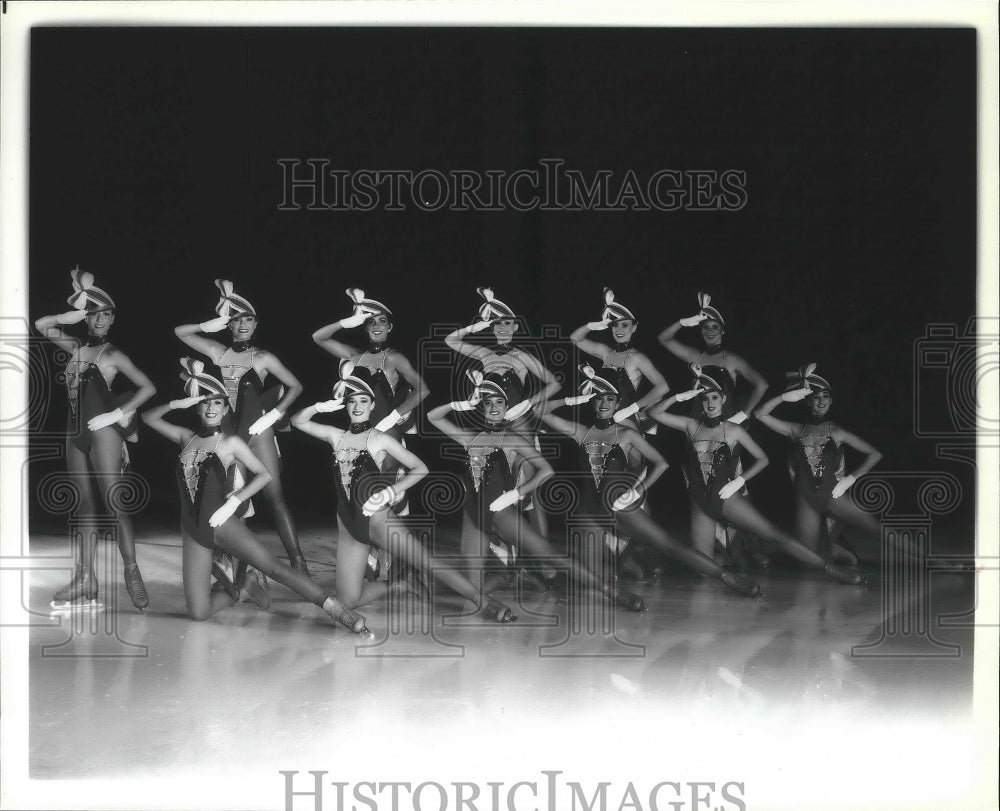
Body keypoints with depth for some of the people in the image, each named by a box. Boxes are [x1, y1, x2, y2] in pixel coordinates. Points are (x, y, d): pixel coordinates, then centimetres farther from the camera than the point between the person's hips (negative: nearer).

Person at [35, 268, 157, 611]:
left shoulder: (113, 355, -3)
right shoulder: (76, 347, 12)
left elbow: (148, 387, -7)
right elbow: (42, 325, 16)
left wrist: (117, 414, -11)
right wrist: (73, 315, 5)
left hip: (102, 429, -6)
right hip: (76, 431, 6)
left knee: (114, 500, -13)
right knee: (85, 506, 5)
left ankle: (132, 572, -13)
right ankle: (84, 579, 5)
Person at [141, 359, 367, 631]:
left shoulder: (230, 442, -1)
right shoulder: (186, 437, 8)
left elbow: (264, 474, -2)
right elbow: (148, 418, 11)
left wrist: (233, 502, -12)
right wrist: (176, 404, -5)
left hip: (221, 524, -3)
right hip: (191, 530, 3)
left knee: (272, 567, -23)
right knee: (199, 613, -4)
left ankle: (337, 609, -28)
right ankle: (234, 592, 28)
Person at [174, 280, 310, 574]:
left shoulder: (263, 358, 0)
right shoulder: (218, 352, 7)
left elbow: (295, 386, 3)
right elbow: (179, 332, 12)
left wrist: (273, 415, -6)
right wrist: (208, 326, -2)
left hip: (257, 432, -3)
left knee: (274, 495, -9)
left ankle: (298, 562, -11)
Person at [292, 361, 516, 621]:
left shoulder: (380, 439, -3)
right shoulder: (336, 436, 8)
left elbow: (420, 468, -3)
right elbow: (298, 421, 11)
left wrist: (390, 492, -13)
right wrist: (320, 407, -7)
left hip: (375, 519, -4)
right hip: (347, 525, 5)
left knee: (429, 563, -17)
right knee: (350, 600, 1)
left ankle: (483, 601, -15)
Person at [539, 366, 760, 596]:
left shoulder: (626, 434, -1)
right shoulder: (580, 432, 4)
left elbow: (660, 463, -2)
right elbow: (542, 412, 4)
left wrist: (637, 491, -10)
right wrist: (572, 401, -4)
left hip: (619, 508, -3)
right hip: (590, 507, 3)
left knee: (670, 545, -9)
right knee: (594, 569, 0)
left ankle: (727, 577, -9)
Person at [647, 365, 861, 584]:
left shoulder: (734, 430, 1)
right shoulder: (691, 426, 4)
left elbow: (762, 459, 4)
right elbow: (654, 413, 0)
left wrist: (739, 481, -8)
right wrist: (680, 397, -12)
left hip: (727, 498, -2)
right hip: (699, 503, 2)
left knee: (774, 534, -13)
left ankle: (829, 567, -14)